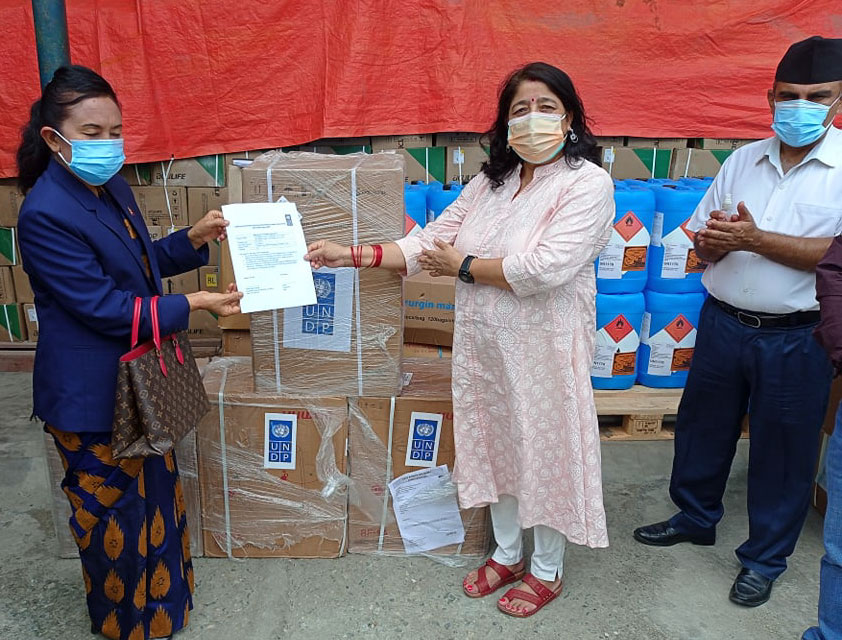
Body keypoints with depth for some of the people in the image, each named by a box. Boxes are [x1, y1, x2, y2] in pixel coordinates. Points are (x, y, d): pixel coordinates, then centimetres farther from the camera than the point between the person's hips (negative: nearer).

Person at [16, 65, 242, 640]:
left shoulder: (110, 187, 3)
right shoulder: (45, 214, -24)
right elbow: (102, 306, -26)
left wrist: (193, 240, 0)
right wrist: (192, 305, -26)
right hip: (91, 393, -9)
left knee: (154, 481, 24)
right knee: (111, 503, 11)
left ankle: (157, 586, 48)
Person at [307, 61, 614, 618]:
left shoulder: (588, 184, -12)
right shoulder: (490, 182, 8)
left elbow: (545, 267, -24)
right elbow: (430, 242, 5)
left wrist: (464, 266, -12)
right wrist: (352, 255, -4)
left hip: (544, 347, -6)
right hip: (483, 343, 6)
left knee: (546, 451, 9)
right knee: (495, 445, 18)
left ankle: (547, 571, 34)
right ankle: (507, 554, 41)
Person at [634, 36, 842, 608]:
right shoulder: (743, 159, 6)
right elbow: (703, 240, 8)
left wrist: (755, 240, -24)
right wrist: (714, 241, -15)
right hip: (723, 323, 4)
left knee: (782, 450, 10)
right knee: (702, 427, 17)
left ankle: (765, 558, 31)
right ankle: (695, 517, 41)